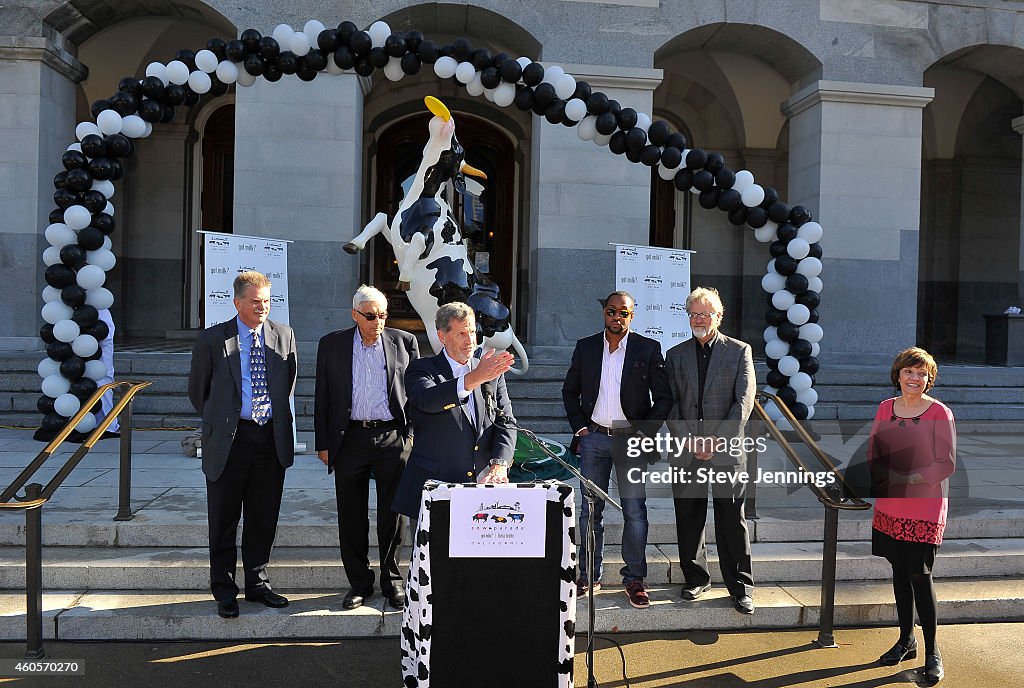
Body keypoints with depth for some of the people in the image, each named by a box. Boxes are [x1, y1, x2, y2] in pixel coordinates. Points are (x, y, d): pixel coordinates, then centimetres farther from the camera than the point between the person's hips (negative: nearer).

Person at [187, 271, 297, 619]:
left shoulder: (284, 335, 5)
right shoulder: (212, 339, -4)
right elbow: (197, 389, 7)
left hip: (273, 438, 3)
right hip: (229, 441, -3)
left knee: (263, 519, 12)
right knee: (224, 521, 6)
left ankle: (257, 583, 26)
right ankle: (224, 591, 19)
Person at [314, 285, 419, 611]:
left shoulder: (404, 342, 3)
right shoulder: (332, 345, 4)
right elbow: (322, 398, 6)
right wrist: (323, 443, 3)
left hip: (393, 438, 0)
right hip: (350, 439, 1)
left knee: (392, 514, 7)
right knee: (351, 517, 8)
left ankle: (392, 582, 22)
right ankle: (359, 583, 23)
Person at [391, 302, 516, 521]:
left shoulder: (492, 374, 13)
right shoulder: (421, 369, 1)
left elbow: (505, 422, 7)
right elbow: (426, 400, -21)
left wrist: (500, 464, -11)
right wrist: (474, 379, -32)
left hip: (483, 488, 3)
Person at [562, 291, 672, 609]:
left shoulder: (648, 349, -1)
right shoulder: (585, 347, 6)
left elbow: (663, 397, 1)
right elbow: (570, 390, 15)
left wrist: (645, 433, -7)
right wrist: (579, 426, 4)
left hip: (631, 440, -2)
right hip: (594, 438, 2)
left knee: (635, 511, 0)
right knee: (590, 510, 8)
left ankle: (634, 579, 12)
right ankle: (589, 575, 18)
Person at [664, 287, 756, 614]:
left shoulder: (739, 351, 4)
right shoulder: (675, 354, 11)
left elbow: (744, 400, -3)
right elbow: (671, 403, 7)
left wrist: (718, 440, -12)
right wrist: (687, 439, -7)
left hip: (726, 450, -2)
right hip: (687, 451, 3)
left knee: (732, 520, 0)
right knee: (688, 518, 8)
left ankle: (741, 587, 11)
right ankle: (695, 578, 23)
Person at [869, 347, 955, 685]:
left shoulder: (940, 413, -8)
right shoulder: (885, 409, 6)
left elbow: (946, 464, -9)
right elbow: (873, 454, 8)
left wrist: (909, 479, -20)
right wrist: (886, 476, -11)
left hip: (923, 509, -5)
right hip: (889, 507, 5)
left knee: (920, 577, -3)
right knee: (899, 572, 13)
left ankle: (932, 651, 11)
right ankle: (906, 641, 27)